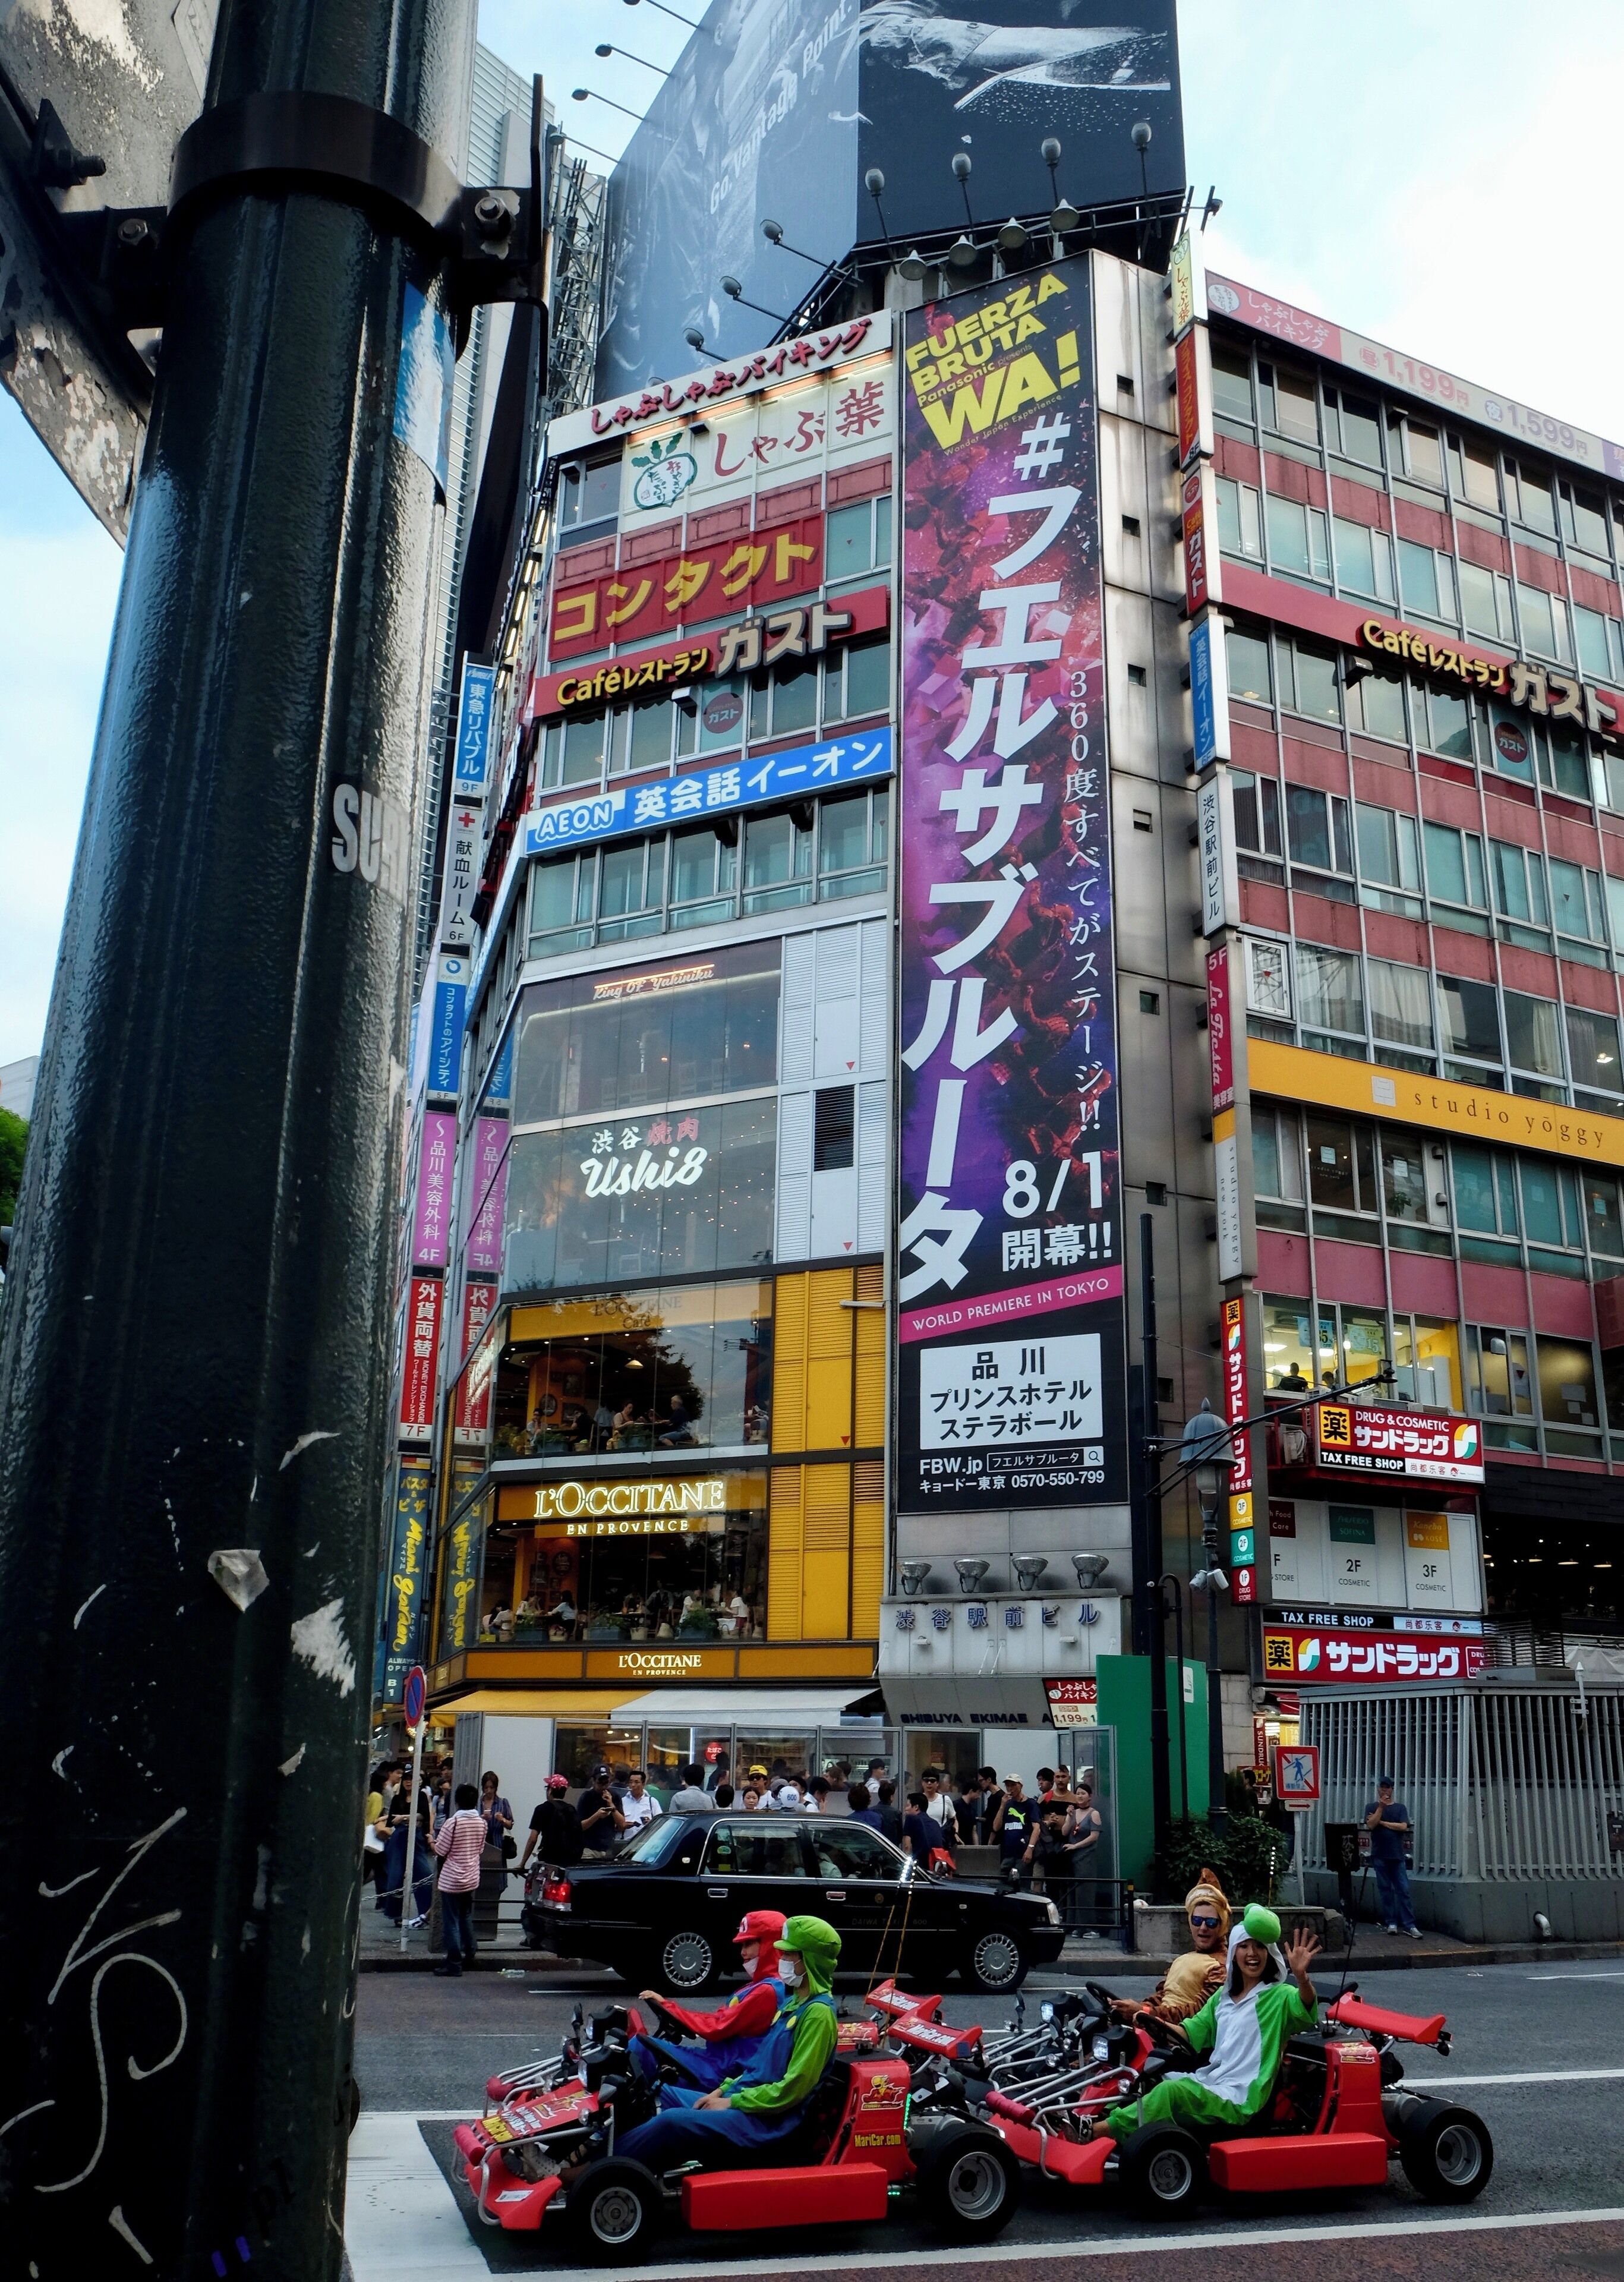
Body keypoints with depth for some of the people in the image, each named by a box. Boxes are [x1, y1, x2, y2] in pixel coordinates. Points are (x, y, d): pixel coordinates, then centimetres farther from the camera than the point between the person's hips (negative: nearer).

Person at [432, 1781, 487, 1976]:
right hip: (472, 1878, 6)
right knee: (467, 1918, 21)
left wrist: (432, 1841, 7)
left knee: (452, 1921, 1)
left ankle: (454, 1963, 3)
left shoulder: (453, 1822, -17)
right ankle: (468, 1954, 28)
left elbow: (440, 1850, -12)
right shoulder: (481, 1822, -1)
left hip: (452, 1879, -6)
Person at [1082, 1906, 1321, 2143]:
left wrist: (1301, 1977, -46)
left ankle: (1098, 2130, -25)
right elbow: (1193, 2030, 18)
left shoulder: (1279, 1996, -3)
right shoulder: (1224, 1996, 18)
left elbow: (1305, 2011, -24)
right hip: (1208, 2081, 8)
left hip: (1241, 2100, -8)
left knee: (1171, 2091, -28)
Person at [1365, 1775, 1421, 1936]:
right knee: (1385, 1889, 3)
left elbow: (1403, 1826, -4)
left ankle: (1409, 1925, -4)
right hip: (1380, 1855, 0)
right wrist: (1381, 1807, -13)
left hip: (1397, 1855, 0)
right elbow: (1370, 1825, -8)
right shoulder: (1372, 1807, 8)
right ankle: (1391, 1923, 9)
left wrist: (1382, 1822, -4)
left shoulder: (1400, 1807, 9)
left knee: (1403, 1890, -4)